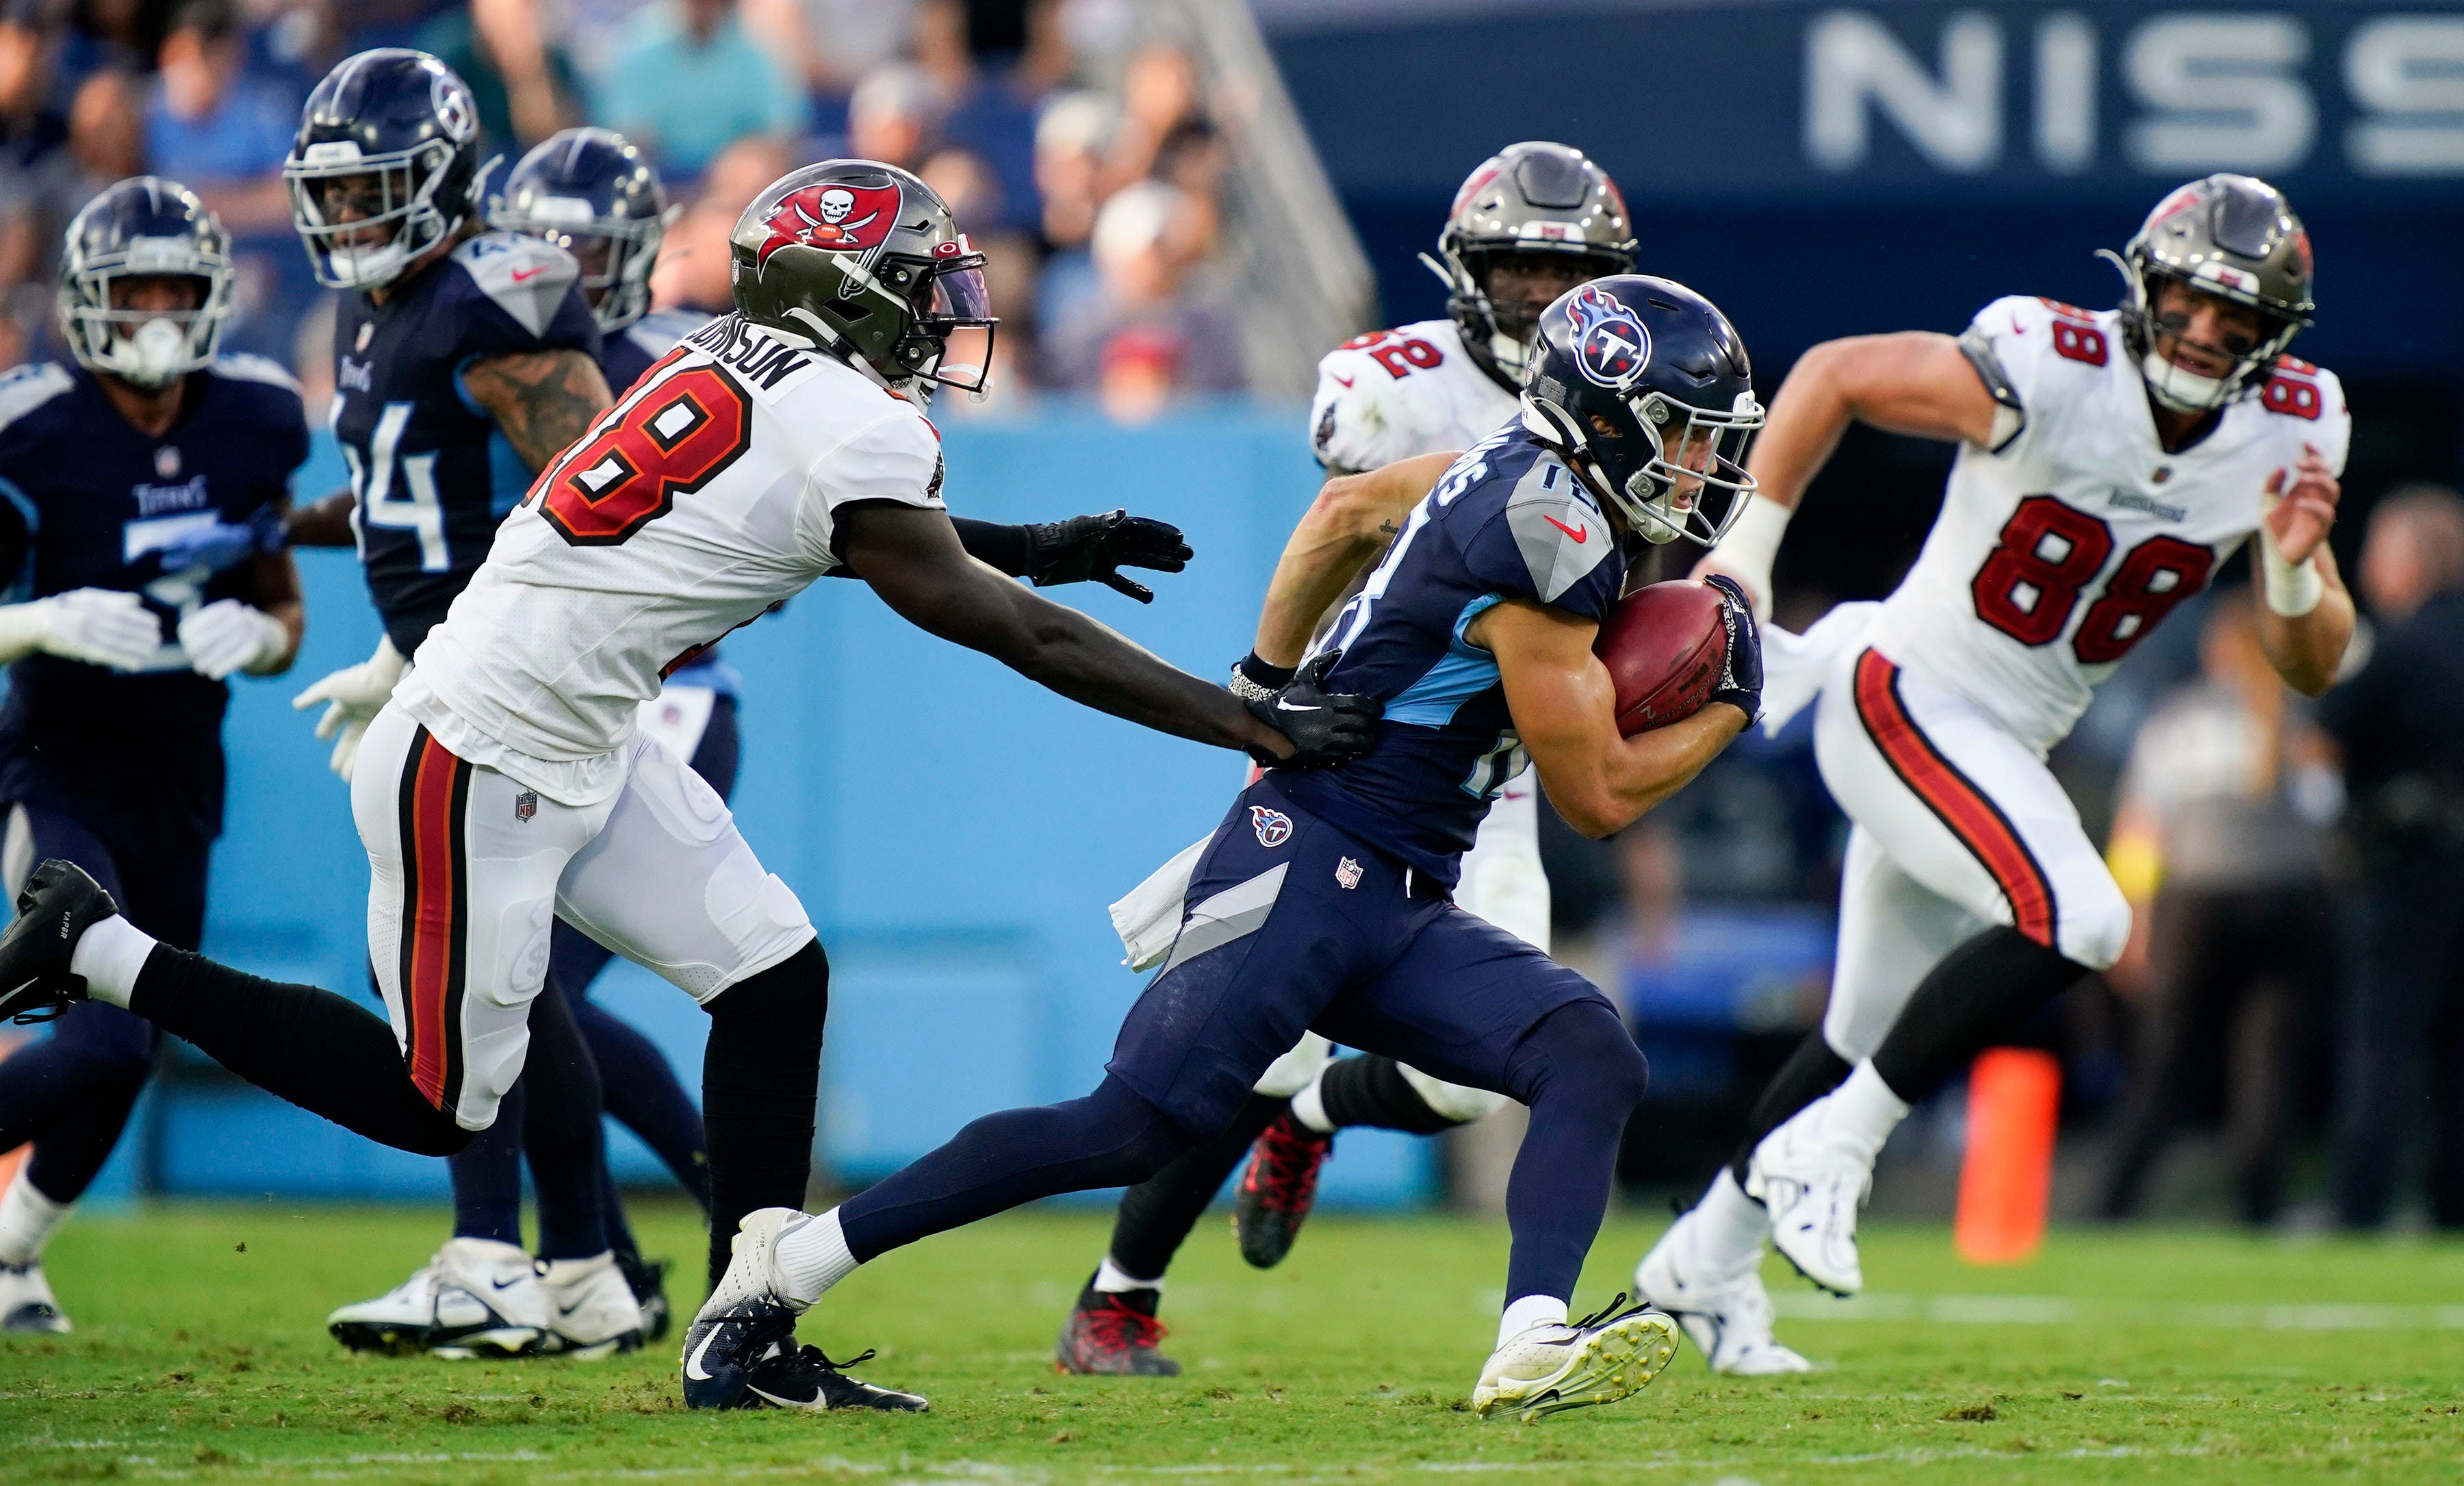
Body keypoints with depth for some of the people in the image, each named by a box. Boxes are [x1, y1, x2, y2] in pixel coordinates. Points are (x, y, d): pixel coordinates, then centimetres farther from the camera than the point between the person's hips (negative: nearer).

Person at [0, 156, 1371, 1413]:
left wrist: (1041, 547, 22)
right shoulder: (851, 422, -18)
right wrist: (1247, 724, -10)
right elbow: (1006, 633, -14)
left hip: (586, 748, 9)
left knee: (775, 977, 5)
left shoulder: (739, 367, 7)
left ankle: (747, 1349, 7)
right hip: (480, 768, -9)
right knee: (434, 1105, 2)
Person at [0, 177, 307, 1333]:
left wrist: (254, 637, -10)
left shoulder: (253, 423, -1)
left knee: (128, 1062, 12)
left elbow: (282, 610, 12)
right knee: (108, 1043, -22)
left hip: (180, 784, 6)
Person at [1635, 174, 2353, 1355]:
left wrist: (2293, 566, -21)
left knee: (1869, 1038, 17)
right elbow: (1835, 374, -9)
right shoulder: (2052, 373, -22)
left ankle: (1702, 1269, 33)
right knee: (2074, 917, -28)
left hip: (2009, 750, 7)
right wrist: (1744, 551, -8)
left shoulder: (2289, 434, -5)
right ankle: (1827, 1150, -17)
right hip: (1902, 702, -7)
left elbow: (2310, 668, -1)